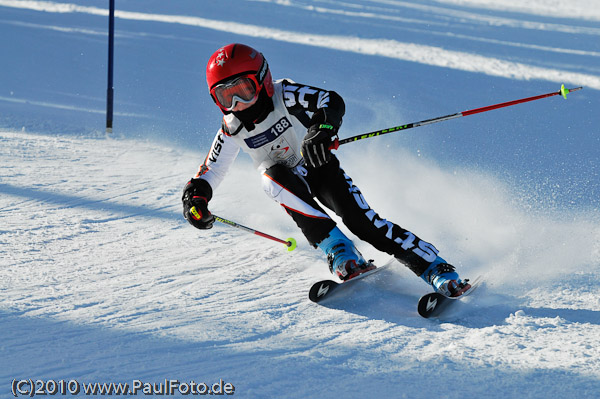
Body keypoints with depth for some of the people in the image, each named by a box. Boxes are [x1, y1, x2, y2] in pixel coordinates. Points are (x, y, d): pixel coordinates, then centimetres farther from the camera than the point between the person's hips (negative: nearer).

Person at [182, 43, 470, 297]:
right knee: (274, 174, -33)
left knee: (361, 220, -23)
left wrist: (323, 129, -56)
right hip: (288, 184, 2)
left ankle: (437, 269, -22)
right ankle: (338, 250, -39)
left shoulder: (283, 96, -22)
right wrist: (195, 198, -23)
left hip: (320, 166, -2)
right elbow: (209, 172, -2)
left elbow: (332, 102, -35)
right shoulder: (232, 131, -12)